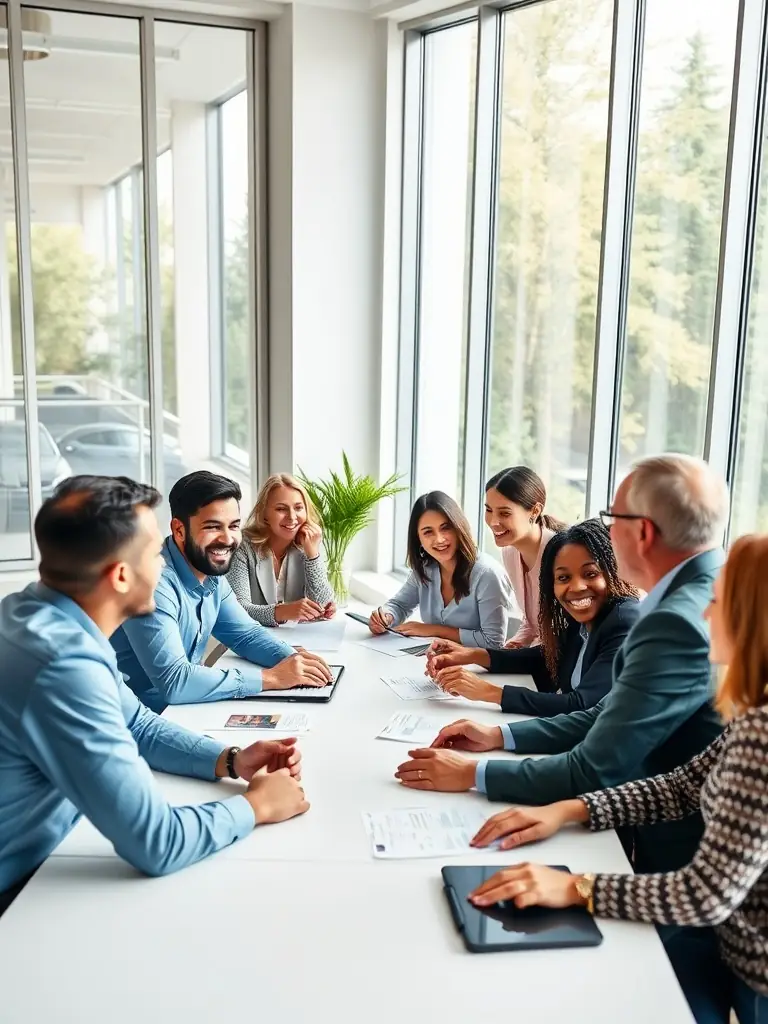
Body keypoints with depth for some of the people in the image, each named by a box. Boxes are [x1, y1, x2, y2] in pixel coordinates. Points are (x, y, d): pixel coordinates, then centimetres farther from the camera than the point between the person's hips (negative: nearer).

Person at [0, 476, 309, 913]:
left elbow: (137, 726, 11)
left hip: (36, 855, 8)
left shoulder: (40, 614, -3)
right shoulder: (65, 667, -32)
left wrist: (230, 760, -2)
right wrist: (255, 806, -13)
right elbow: (156, 843, -29)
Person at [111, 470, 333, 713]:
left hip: (184, 708, 8)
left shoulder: (211, 573, 1)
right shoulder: (154, 581, -26)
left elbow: (245, 633, 11)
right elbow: (173, 681, -31)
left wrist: (292, 658, -9)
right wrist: (271, 677, -26)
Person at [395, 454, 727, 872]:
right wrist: (499, 736, 6)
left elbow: (592, 773, -26)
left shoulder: (678, 623, -27)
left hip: (672, 851, -8)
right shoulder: (710, 592, 4)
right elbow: (612, 714, 9)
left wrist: (472, 774, -15)